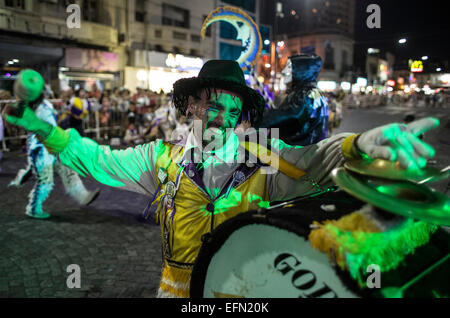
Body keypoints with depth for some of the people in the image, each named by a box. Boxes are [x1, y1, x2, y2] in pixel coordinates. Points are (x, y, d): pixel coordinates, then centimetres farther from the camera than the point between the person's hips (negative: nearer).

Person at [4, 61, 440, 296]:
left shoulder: (264, 159, -9)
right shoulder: (165, 158, -5)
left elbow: (314, 162, -22)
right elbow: (99, 161, 4)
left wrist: (358, 144, -43)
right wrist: (45, 129, -4)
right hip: (179, 289, 1)